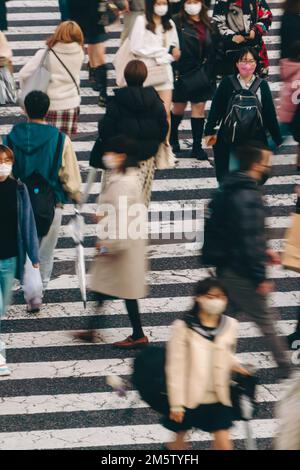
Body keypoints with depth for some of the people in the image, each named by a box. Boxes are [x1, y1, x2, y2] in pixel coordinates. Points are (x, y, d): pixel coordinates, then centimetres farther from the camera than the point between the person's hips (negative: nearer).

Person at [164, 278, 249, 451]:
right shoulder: (183, 327, -15)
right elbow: (176, 367, -12)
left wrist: (235, 365, -6)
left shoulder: (229, 325, -3)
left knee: (224, 444, 1)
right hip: (189, 397, -3)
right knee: (179, 442, 15)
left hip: (218, 398, 3)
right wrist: (176, 404, -13)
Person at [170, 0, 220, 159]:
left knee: (199, 107, 4)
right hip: (184, 73, -3)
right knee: (179, 107, 10)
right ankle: (172, 138, 35)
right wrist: (174, 70, -14)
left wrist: (212, 72, 7)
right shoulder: (178, 23, -6)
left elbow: (214, 50, 10)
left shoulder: (208, 25, 6)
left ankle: (197, 146, 9)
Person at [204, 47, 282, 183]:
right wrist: (209, 131, 0)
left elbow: (270, 114, 3)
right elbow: (215, 109, 1)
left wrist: (278, 140, 4)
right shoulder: (227, 83, -2)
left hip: (255, 140, 1)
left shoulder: (262, 85, 0)